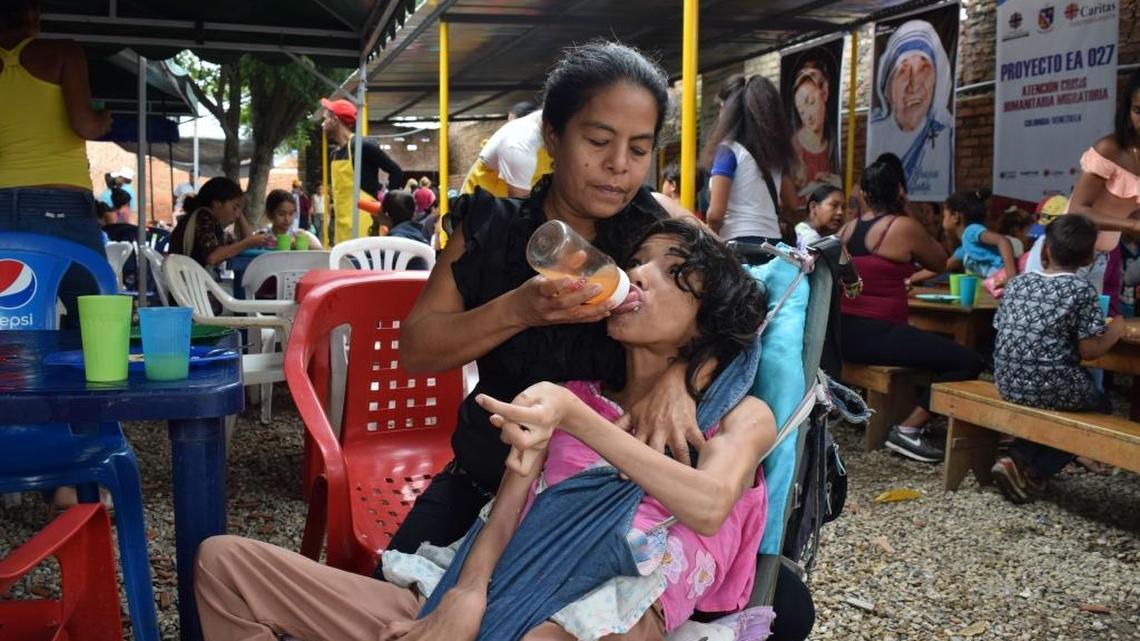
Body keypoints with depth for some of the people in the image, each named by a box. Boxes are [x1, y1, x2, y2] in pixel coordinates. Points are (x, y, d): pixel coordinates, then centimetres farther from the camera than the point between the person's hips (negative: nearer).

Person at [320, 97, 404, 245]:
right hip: (341, 228, 8)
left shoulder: (363, 146, -9)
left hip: (363, 227, -8)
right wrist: (332, 227, 18)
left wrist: (384, 205, -11)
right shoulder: (335, 153, 16)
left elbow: (397, 173, -9)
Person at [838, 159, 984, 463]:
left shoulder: (847, 228, 11)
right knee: (968, 361, -7)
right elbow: (940, 262, 7)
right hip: (877, 334, -8)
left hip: (845, 332, 9)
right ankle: (909, 429, -10)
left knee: (936, 346, 30)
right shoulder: (904, 227, -9)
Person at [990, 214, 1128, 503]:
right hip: (1050, 387, -5)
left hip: (1008, 383, 6)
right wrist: (1114, 331, 10)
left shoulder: (1017, 282, 7)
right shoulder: (1082, 290, -8)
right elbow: (1090, 350, -10)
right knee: (1101, 406, 26)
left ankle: (1020, 456, 14)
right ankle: (1033, 471, 8)